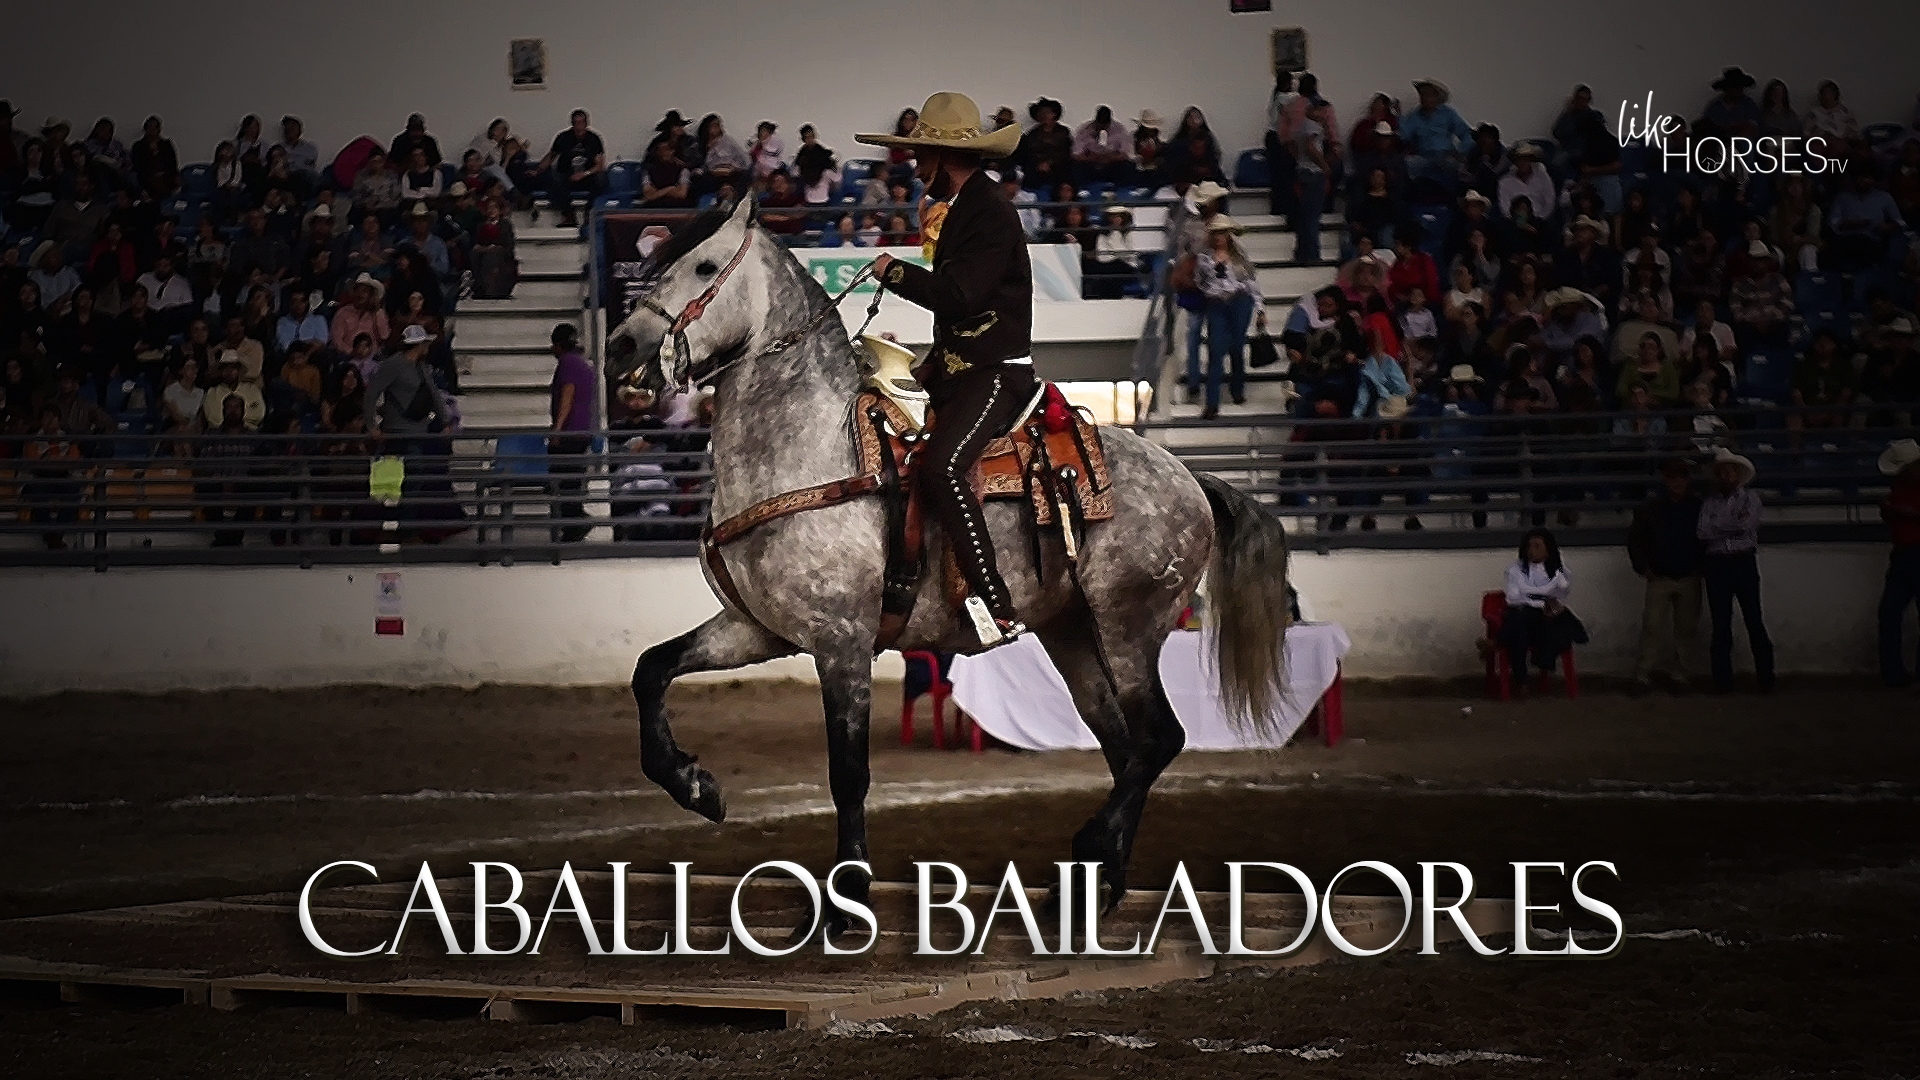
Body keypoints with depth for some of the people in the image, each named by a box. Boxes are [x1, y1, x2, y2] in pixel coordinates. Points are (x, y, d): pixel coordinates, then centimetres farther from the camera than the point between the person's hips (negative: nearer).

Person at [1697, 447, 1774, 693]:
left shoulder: (1751, 499, 9)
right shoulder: (1709, 504, 13)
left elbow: (1747, 524, -8)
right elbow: (1703, 532, -1)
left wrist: (1720, 528, -4)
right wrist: (1734, 526, -4)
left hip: (1744, 562, -2)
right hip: (1717, 564, 2)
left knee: (1754, 619, -6)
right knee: (1721, 624, 2)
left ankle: (1765, 679, -4)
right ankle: (1722, 680, 5)